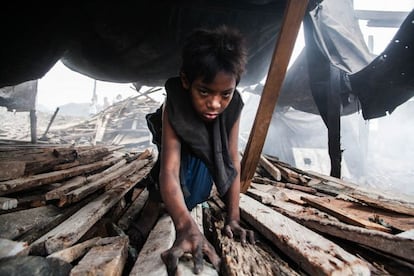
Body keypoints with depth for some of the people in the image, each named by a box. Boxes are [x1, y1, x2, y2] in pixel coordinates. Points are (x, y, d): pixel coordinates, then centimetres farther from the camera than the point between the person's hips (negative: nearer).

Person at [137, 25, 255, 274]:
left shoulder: (233, 106, -33)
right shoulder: (174, 106, -41)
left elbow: (233, 161, -31)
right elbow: (169, 169, -51)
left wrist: (233, 217, -37)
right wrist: (186, 226, -68)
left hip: (204, 155, 0)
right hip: (178, 145, 1)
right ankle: (158, 188, 7)